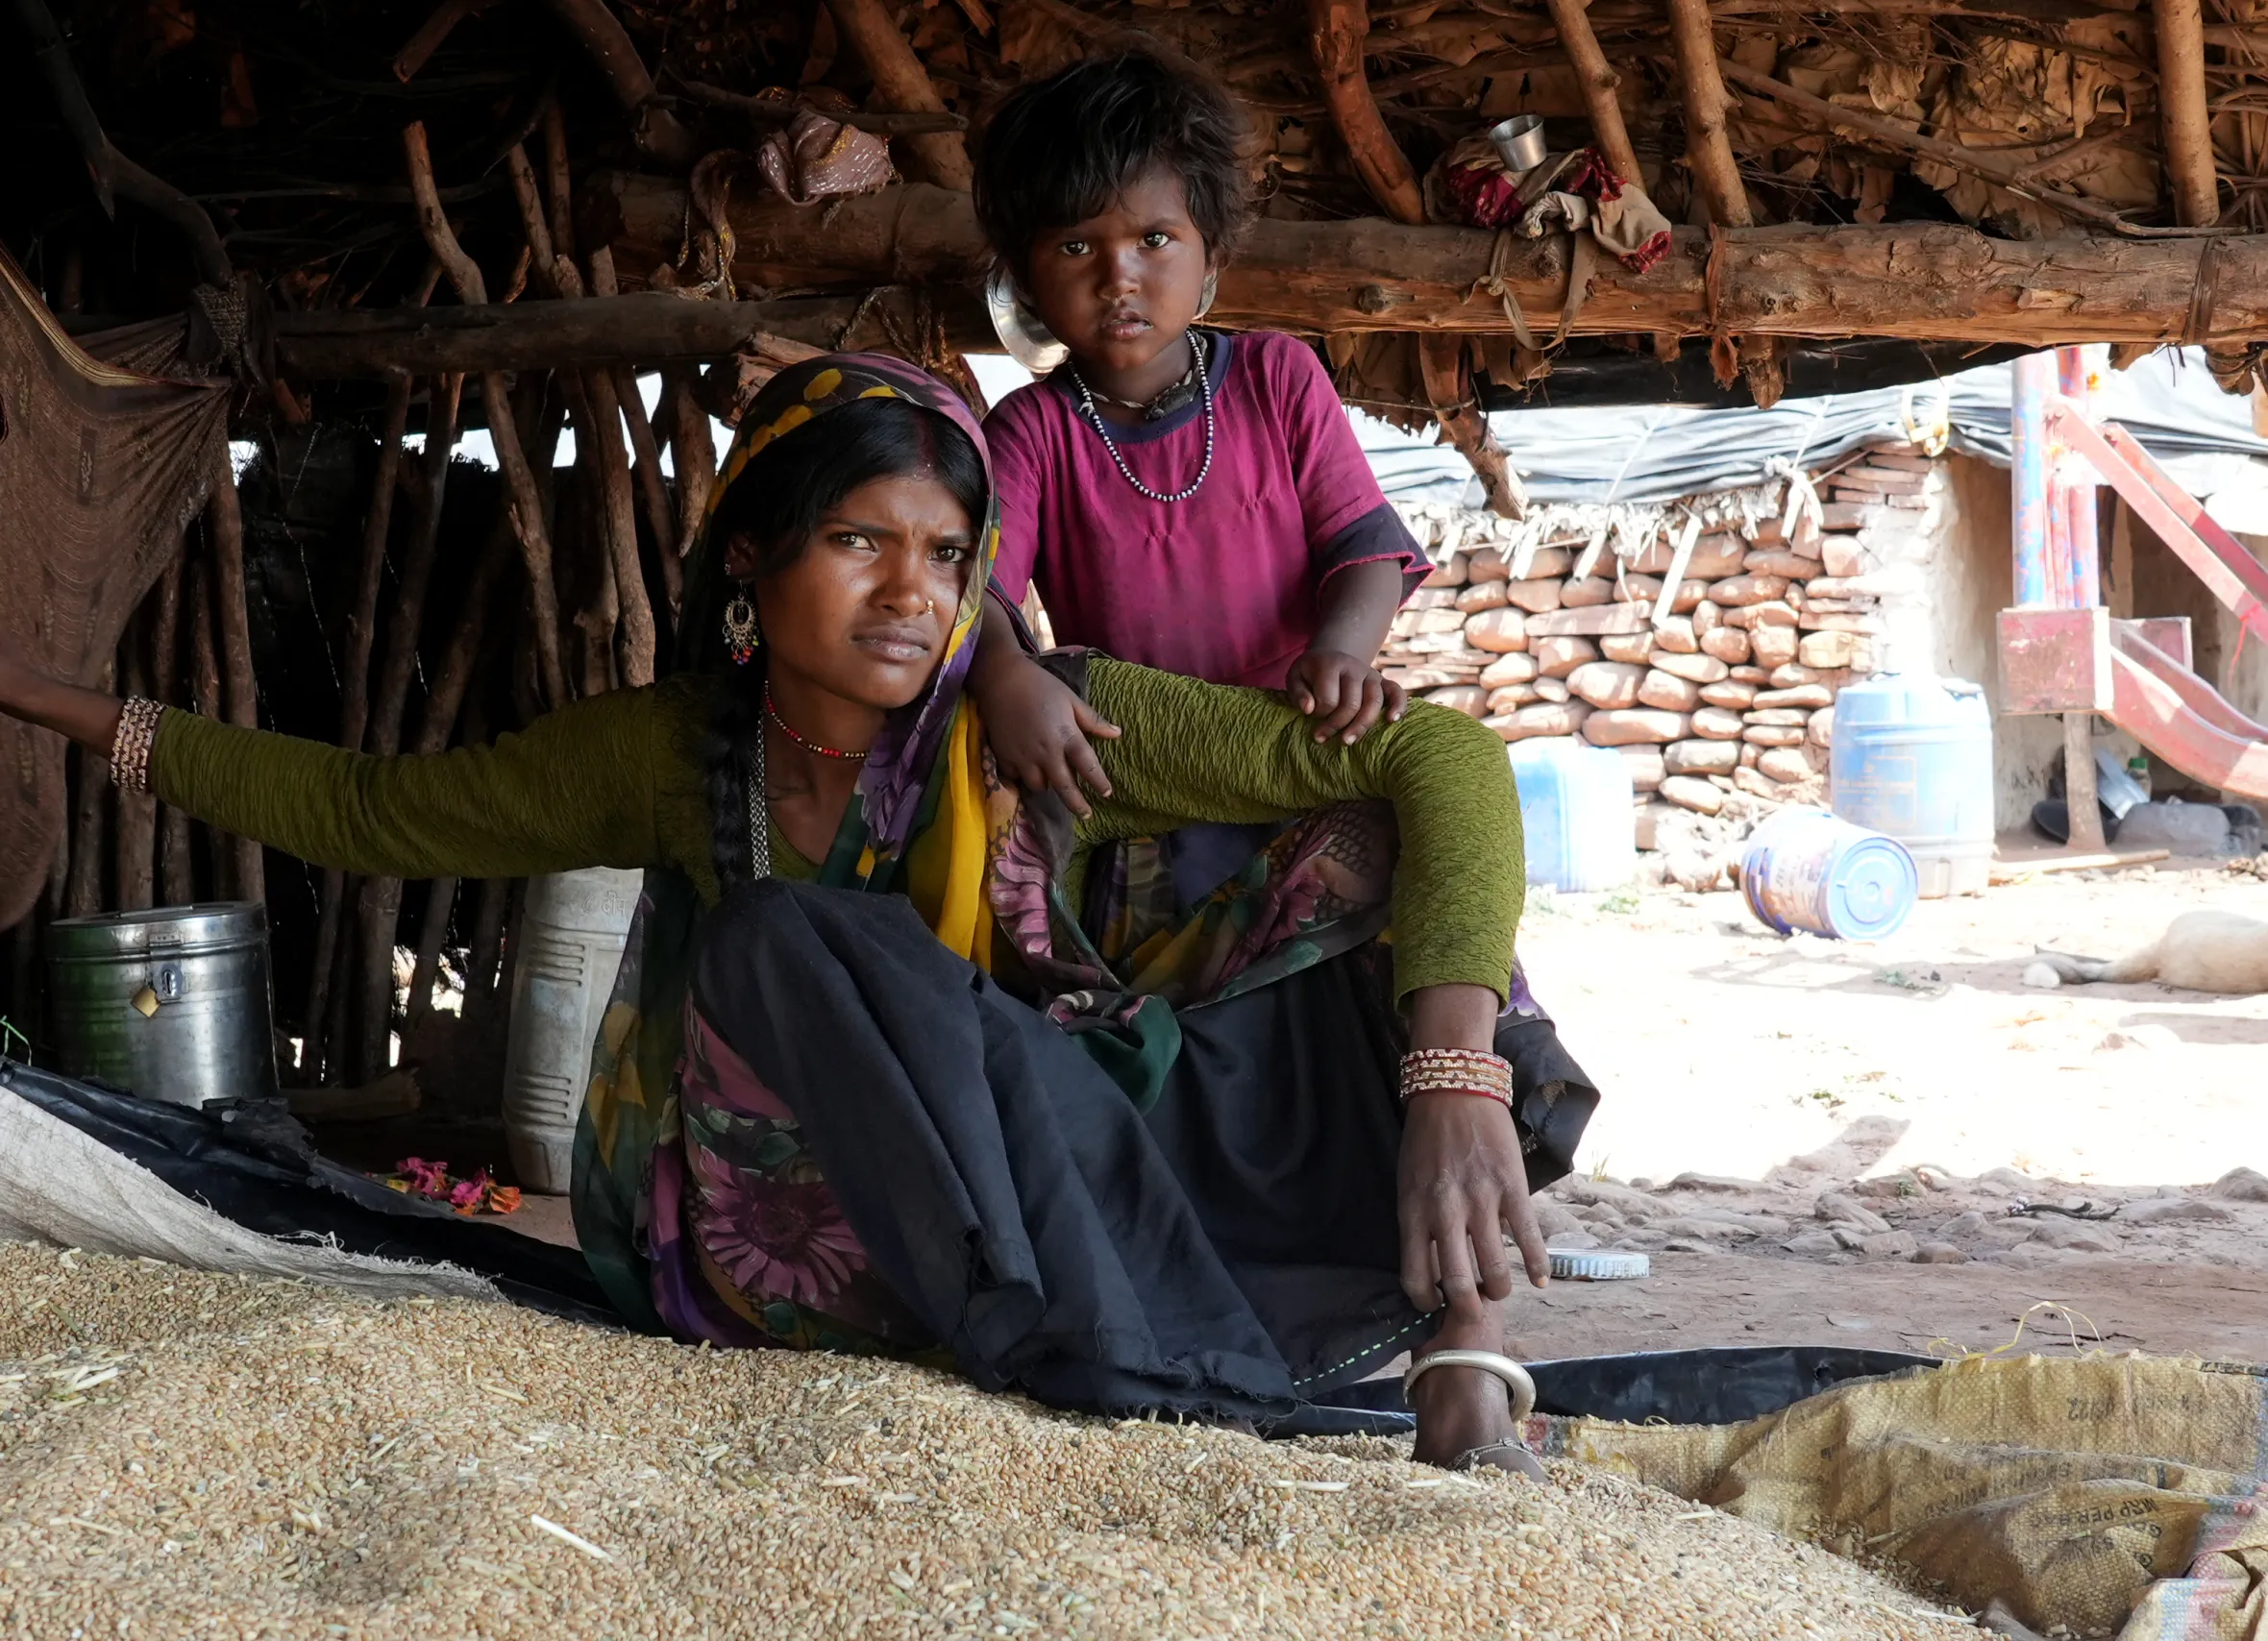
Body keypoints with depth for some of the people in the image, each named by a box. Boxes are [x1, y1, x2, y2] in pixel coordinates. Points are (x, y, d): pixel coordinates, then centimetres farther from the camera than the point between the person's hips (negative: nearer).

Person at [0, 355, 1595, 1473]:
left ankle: (1468, 1375, -31)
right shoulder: (670, 752, -5)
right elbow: (374, 810, 9)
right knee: (780, 938, -29)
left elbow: (1444, 760, -22)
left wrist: (1455, 1082, -37)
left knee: (1379, 843, -20)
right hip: (821, 1215, 2)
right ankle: (1136, 1398, -33)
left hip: (1088, 1171, -1)